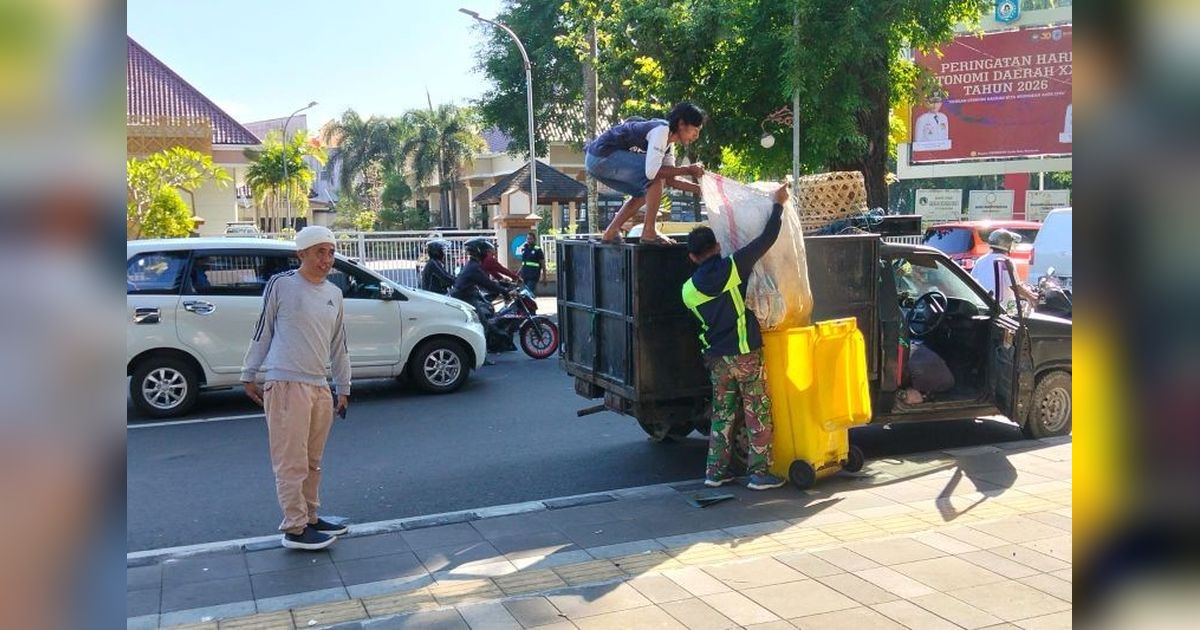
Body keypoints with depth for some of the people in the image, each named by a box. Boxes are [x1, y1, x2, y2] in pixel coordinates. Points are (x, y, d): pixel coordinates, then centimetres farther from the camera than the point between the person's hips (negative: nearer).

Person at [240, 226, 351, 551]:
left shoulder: (334, 294, 12)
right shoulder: (280, 284, -5)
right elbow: (262, 332, 0)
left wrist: (343, 387, 20)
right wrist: (249, 375, 3)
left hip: (320, 386, 6)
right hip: (286, 384, -6)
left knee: (312, 462, 14)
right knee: (291, 461, -4)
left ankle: (310, 517, 25)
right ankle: (295, 528, 4)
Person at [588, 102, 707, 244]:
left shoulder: (668, 142, 14)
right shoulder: (661, 130, -16)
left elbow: (671, 179, 14)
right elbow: (652, 171, -26)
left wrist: (700, 189, 6)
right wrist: (687, 170, -18)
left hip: (597, 161, 10)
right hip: (601, 154, -10)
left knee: (646, 191, 18)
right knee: (657, 175, -15)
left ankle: (610, 233, 16)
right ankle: (649, 232, -11)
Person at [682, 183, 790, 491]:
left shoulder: (689, 290, 3)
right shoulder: (732, 267, -10)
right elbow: (767, 238, -9)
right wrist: (778, 204, 3)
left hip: (716, 359, 5)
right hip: (746, 355, -4)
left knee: (722, 415, 15)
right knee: (758, 415, 5)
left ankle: (715, 471, 17)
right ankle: (759, 473, 7)